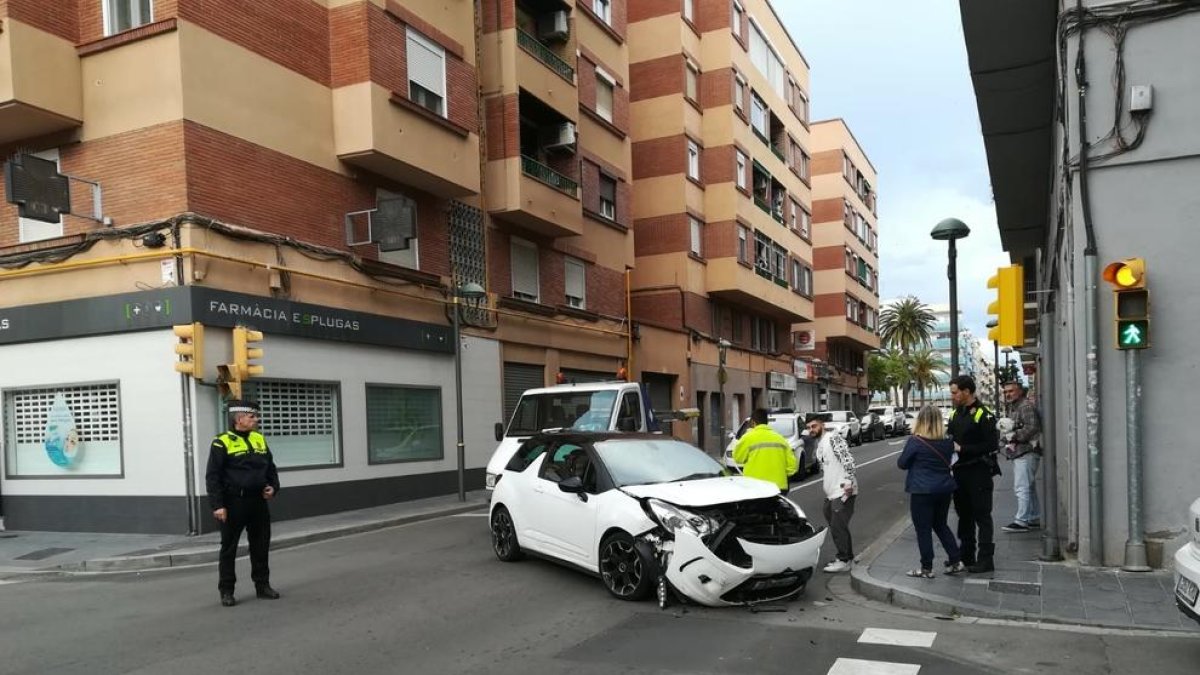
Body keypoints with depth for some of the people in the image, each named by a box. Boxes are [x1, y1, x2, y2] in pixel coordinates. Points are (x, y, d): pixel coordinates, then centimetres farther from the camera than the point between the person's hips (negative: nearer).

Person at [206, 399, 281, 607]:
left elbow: (270, 467, 19)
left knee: (261, 545, 11)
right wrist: (217, 505, -16)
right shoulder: (222, 443, -8)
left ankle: (262, 585, 22)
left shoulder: (259, 439, 11)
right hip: (233, 503, -5)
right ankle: (226, 591, 14)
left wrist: (273, 487, 2)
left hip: (258, 502, 6)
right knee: (229, 548, 4)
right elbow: (213, 476, -11)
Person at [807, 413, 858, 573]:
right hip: (831, 493, 9)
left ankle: (844, 560, 6)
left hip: (843, 492, -9)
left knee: (838, 527, -5)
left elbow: (848, 459, -19)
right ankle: (846, 557, 27)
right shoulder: (819, 444, 17)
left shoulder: (833, 437, -11)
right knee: (835, 526, 16)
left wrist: (848, 482, -25)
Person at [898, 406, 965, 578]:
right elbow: (949, 463, 14)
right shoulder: (947, 442, 1)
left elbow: (901, 463, -5)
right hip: (944, 489, 6)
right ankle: (956, 562, 21)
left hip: (922, 491, -6)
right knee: (941, 525, 21)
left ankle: (927, 568, 10)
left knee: (923, 530, 4)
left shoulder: (915, 441, -15)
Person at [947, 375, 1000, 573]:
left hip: (978, 472, -8)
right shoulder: (955, 414, 11)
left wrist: (962, 449, -20)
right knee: (964, 514, 15)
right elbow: (950, 438, 21)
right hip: (959, 471, 8)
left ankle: (985, 559, 4)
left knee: (982, 516, -2)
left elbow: (991, 445, -19)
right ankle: (966, 555, 25)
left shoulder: (983, 415, -14)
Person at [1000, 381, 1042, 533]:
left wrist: (1014, 436, -15)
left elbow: (1032, 427, -20)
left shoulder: (1026, 406, -10)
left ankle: (1021, 521, -10)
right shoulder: (1013, 408, 21)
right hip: (1018, 453, 11)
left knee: (1022, 488, -11)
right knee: (1028, 488, 15)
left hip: (1026, 453, -11)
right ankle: (1035, 518, 22)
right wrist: (1007, 438, 8)